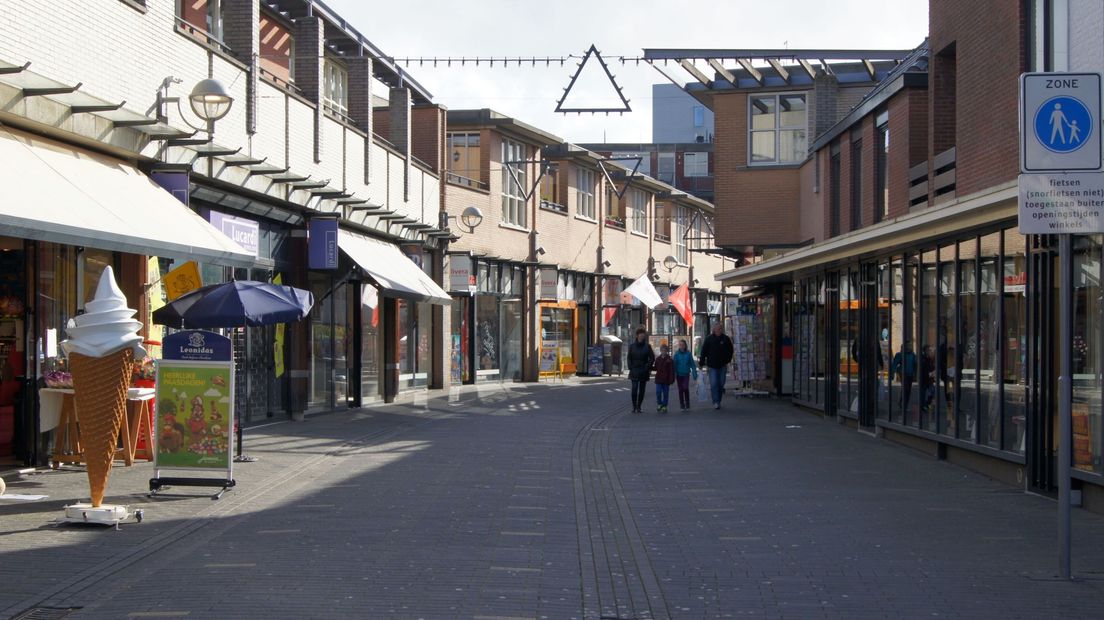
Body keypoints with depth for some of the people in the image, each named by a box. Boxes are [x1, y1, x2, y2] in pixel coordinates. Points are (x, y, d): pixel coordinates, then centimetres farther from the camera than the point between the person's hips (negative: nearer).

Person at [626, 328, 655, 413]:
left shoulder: (647, 346, 2)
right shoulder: (632, 346, 3)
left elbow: (652, 358, 3)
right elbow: (629, 357, 6)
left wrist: (648, 368, -6)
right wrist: (630, 368, -4)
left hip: (644, 371, 1)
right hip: (634, 371, -1)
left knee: (642, 390, 3)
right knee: (634, 389, -10)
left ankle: (638, 407, 11)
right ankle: (634, 406, -2)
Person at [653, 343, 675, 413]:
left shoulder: (669, 360, -4)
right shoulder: (658, 359, 8)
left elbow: (672, 371, -6)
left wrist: (671, 379, -11)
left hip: (666, 379, -3)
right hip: (659, 379, 3)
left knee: (665, 393, 4)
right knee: (658, 392, -7)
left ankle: (664, 407, 13)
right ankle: (659, 404, 13)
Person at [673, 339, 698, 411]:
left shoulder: (688, 353, -4)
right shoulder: (677, 354, -2)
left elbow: (692, 364, 0)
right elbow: (674, 364, -1)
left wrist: (695, 374, -2)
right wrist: (674, 375, -5)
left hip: (686, 374, -2)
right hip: (679, 374, 2)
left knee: (685, 388, -15)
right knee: (680, 389, 5)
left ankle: (687, 404, 1)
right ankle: (682, 406, 14)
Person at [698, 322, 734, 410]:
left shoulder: (726, 339, 2)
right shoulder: (708, 339, -2)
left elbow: (730, 351, 11)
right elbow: (703, 352, 0)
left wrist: (727, 361, 4)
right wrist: (702, 363, -4)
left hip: (722, 366, 2)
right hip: (712, 366, -2)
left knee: (721, 384, 7)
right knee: (713, 384, -10)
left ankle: (718, 401, 20)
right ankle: (716, 402, -10)